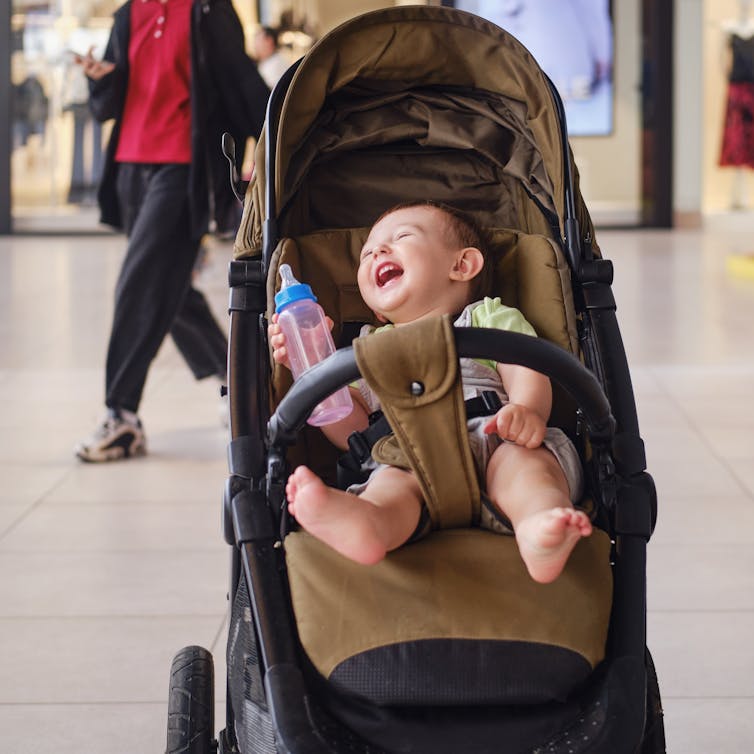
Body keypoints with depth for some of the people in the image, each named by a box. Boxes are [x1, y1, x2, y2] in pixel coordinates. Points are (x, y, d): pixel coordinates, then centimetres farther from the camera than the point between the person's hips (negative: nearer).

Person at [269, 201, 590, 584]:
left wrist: (527, 410, -15)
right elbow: (352, 431, 23)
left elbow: (526, 372, 9)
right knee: (394, 482, -35)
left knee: (519, 459, -36)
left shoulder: (490, 317, 30)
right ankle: (366, 522, -71)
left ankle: (539, 524, -70)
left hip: (493, 443, -1)